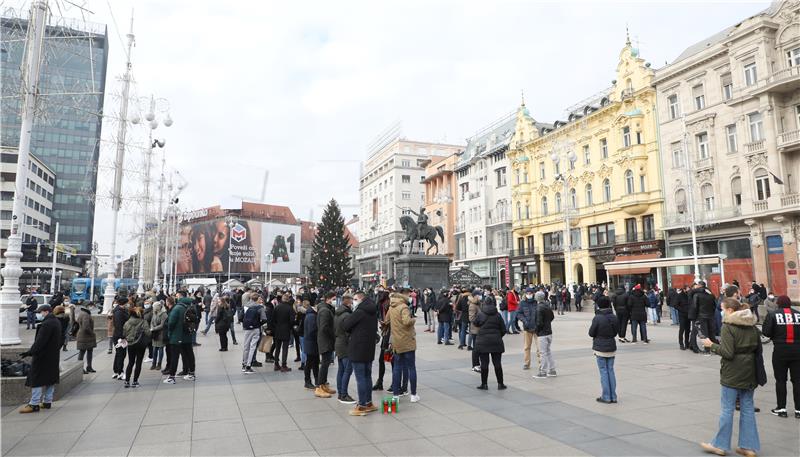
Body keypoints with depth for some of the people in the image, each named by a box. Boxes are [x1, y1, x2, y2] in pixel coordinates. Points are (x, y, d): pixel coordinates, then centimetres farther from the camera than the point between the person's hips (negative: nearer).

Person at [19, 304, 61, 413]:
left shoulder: (46, 324, -19)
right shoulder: (56, 322, 10)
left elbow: (40, 341, -24)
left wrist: (30, 352, -24)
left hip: (43, 357, -9)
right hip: (53, 357, 9)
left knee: (36, 379, -3)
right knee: (50, 379, 13)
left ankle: (34, 404, -2)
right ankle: (47, 401, 20)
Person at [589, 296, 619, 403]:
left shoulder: (597, 318, -17)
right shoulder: (614, 318, 0)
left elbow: (591, 333, -9)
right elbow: (616, 332, 9)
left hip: (600, 348, -5)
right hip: (612, 347, 5)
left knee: (603, 371, 2)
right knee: (611, 370, 11)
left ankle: (606, 397, 6)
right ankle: (613, 396, 15)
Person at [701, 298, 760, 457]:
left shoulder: (728, 327, -16)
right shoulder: (752, 326, 7)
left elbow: (727, 352, -20)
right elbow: (758, 346, 13)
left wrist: (711, 345, -7)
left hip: (732, 374, -7)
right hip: (749, 372, 7)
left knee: (727, 409, 2)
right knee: (747, 408, 12)